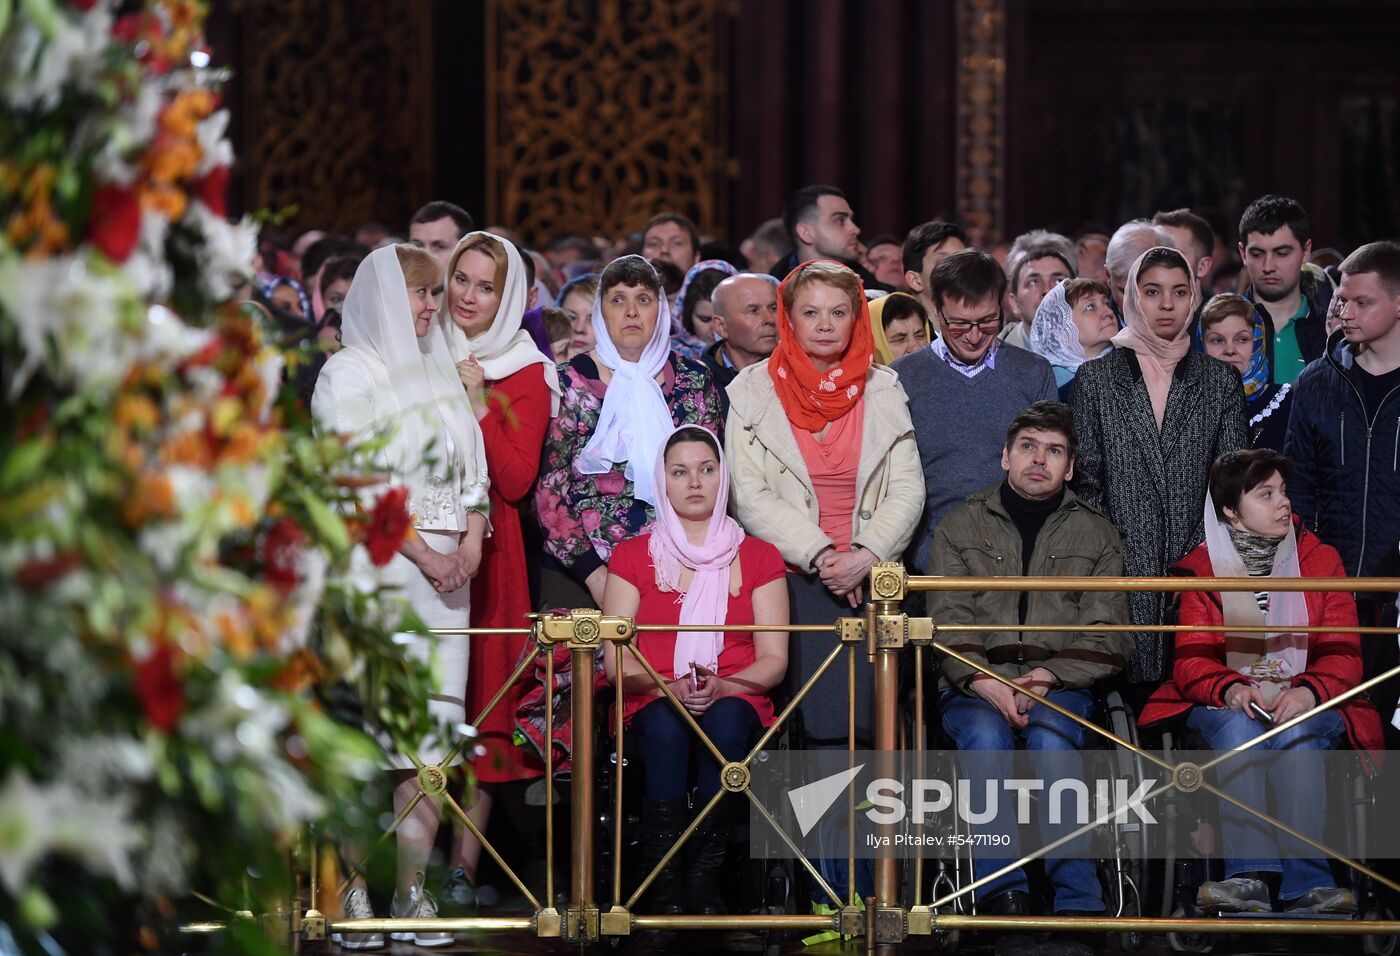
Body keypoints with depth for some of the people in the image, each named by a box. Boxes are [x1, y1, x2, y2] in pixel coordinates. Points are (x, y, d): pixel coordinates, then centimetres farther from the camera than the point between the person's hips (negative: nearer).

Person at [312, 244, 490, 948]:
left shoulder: (439, 372, 21)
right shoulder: (349, 372, 1)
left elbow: (473, 471, 18)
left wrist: (470, 545, 0)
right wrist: (423, 553, -12)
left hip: (444, 567, 6)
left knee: (436, 726, -2)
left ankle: (412, 889, 0)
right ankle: (352, 889, -6)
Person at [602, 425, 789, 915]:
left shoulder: (758, 558, 11)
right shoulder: (633, 557, 11)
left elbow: (773, 660, 4)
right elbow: (615, 659, 2)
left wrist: (721, 686, -17)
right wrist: (669, 687, -18)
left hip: (734, 700, 0)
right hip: (653, 702, 0)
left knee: (724, 721, -36)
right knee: (666, 726, -36)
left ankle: (706, 882, -33)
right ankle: (664, 888, -36)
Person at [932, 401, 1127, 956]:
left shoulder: (1095, 535, 15)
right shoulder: (961, 527, 15)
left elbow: (1104, 639, 5)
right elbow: (948, 625, 3)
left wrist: (1044, 679, -12)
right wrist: (989, 686, -15)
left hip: (1061, 684, 0)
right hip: (975, 682, 0)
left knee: (1051, 737, -34)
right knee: (984, 737, -34)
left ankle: (1077, 906, -39)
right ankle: (1005, 903, -37)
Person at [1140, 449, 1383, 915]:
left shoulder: (1321, 560, 9)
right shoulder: (1202, 567, 7)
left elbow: (1342, 653, 1)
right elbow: (1192, 659, -1)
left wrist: (1309, 690, -22)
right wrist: (1229, 689, -24)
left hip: (1306, 704, 0)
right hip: (1226, 703, 0)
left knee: (1296, 732, -36)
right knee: (1237, 727, -36)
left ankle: (1307, 882, -43)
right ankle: (1248, 876, -46)